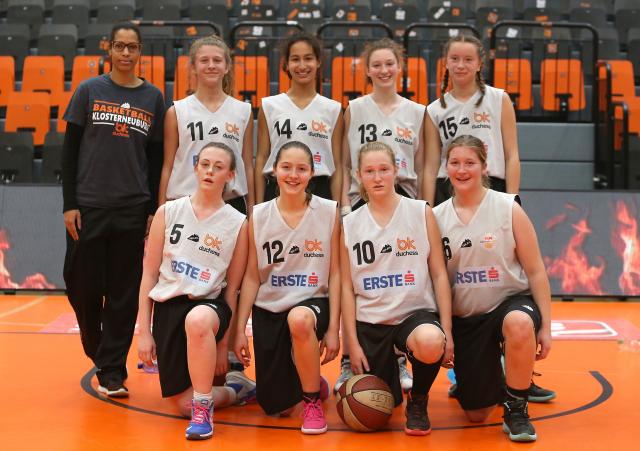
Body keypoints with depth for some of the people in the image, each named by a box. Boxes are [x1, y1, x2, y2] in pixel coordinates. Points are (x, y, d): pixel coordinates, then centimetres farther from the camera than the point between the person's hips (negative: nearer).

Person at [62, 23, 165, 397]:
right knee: (84, 287, 4)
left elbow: (156, 158, 8)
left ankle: (112, 372, 11)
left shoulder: (153, 98, 7)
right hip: (89, 206, 0)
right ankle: (98, 352, 30)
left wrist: (153, 209, 3)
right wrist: (69, 203, -4)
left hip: (132, 209, 1)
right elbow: (70, 149, 2)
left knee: (124, 293, 2)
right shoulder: (89, 90, 3)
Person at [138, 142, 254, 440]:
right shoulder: (168, 212, 3)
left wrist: (223, 343, 2)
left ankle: (204, 408, -22)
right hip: (167, 307, 2)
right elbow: (149, 274, 5)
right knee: (184, 404, -5)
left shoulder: (237, 224, 0)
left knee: (198, 320, -42)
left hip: (209, 304, -2)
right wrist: (144, 331, 1)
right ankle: (236, 391, 30)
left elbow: (233, 287, 4)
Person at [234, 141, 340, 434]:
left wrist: (333, 328, -10)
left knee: (299, 318, -41)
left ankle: (313, 400, -16)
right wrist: (240, 330, -3)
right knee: (276, 408, 0)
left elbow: (335, 273, -3)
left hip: (313, 304, -2)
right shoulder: (258, 216, -2)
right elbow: (252, 276, 1)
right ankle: (305, 381, 39)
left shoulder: (329, 212, -5)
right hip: (269, 310, 2)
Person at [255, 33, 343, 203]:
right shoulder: (270, 106, 5)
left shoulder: (333, 109, 6)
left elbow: (337, 164, 6)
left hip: (319, 192, 0)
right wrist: (259, 207, 1)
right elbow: (262, 157, 6)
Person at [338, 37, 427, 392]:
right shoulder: (353, 110, 5)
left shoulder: (416, 113, 8)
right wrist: (345, 204, -6)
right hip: (362, 201, -1)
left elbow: (421, 167, 11)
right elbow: (344, 164, 4)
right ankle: (348, 362, 6)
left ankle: (399, 362, 15)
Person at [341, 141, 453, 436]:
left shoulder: (421, 213, 0)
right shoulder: (348, 225, 3)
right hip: (370, 322, 2)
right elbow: (346, 287, 3)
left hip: (416, 312, -2)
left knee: (430, 343, -38)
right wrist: (353, 344, -3)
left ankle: (418, 401, -4)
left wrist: (446, 331, -8)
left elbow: (439, 274, 0)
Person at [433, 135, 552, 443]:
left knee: (519, 324, -41)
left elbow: (535, 271, -4)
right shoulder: (437, 217, 0)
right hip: (464, 319, 2)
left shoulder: (508, 208, -7)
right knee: (475, 413, 1)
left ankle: (516, 409, -16)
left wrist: (545, 326, -8)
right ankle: (473, 376, 38)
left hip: (511, 303, -2)